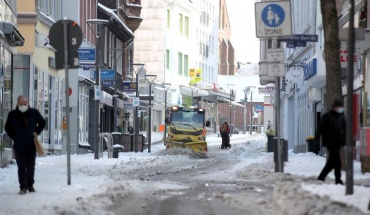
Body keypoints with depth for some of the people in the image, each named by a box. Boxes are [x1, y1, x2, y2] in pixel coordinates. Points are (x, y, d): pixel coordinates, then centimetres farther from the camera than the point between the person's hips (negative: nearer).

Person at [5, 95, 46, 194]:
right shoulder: (12, 114, -3)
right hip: (19, 146, -1)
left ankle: (30, 185, 22)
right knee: (21, 167, -3)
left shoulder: (34, 112, 0)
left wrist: (37, 132, 3)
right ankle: (23, 187, -2)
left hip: (32, 145, 2)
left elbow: (42, 122, 15)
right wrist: (14, 137, 1)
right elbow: (7, 128, 10)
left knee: (31, 167, 10)